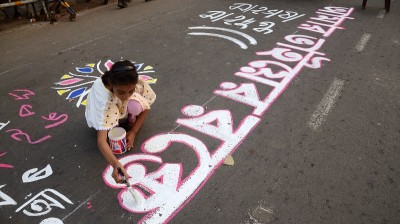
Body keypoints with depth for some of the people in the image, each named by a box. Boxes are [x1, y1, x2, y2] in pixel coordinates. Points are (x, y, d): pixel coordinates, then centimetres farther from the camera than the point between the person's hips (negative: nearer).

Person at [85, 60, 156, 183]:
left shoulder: (136, 83, -34)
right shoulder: (103, 97, -44)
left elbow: (145, 106, -14)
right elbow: (101, 140, -47)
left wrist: (133, 132, -21)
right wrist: (116, 165, -62)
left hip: (123, 110, 0)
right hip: (101, 114, 0)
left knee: (136, 105, -30)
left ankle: (130, 120, 0)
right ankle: (112, 129, 1)